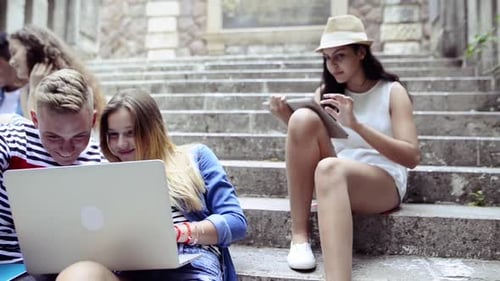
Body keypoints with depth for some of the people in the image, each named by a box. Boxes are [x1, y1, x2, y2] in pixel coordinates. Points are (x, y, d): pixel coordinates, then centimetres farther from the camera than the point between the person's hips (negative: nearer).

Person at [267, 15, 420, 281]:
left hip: (384, 184, -4)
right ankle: (299, 236, -23)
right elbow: (306, 141, 9)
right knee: (303, 118, -24)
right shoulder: (326, 91, 9)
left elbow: (411, 157, -11)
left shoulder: (392, 91, -1)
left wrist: (356, 124, -23)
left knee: (329, 168, -38)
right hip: (336, 178, 4)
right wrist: (287, 119, -11)